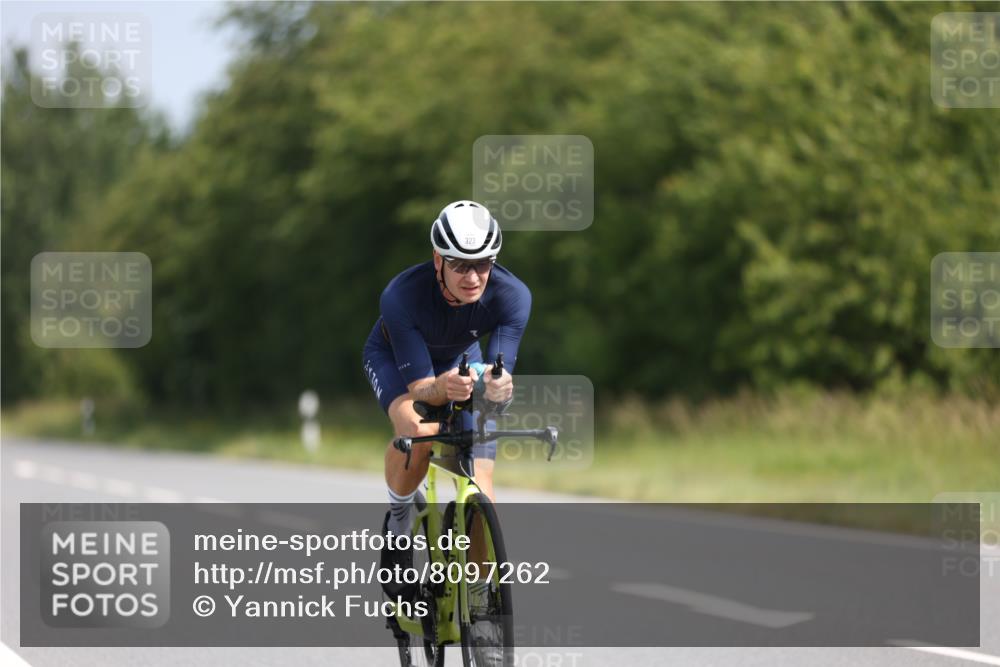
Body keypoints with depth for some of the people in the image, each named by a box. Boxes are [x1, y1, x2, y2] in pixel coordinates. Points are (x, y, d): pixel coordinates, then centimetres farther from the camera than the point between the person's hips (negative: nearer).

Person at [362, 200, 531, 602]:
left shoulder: (512, 295, -33)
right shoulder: (401, 296, -39)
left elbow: (499, 372, -37)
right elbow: (420, 388, -39)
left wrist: (497, 387, -61)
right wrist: (443, 389, -62)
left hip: (459, 360, 2)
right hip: (394, 357, -2)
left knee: (480, 491, -11)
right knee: (416, 430, -35)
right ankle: (398, 523, -8)